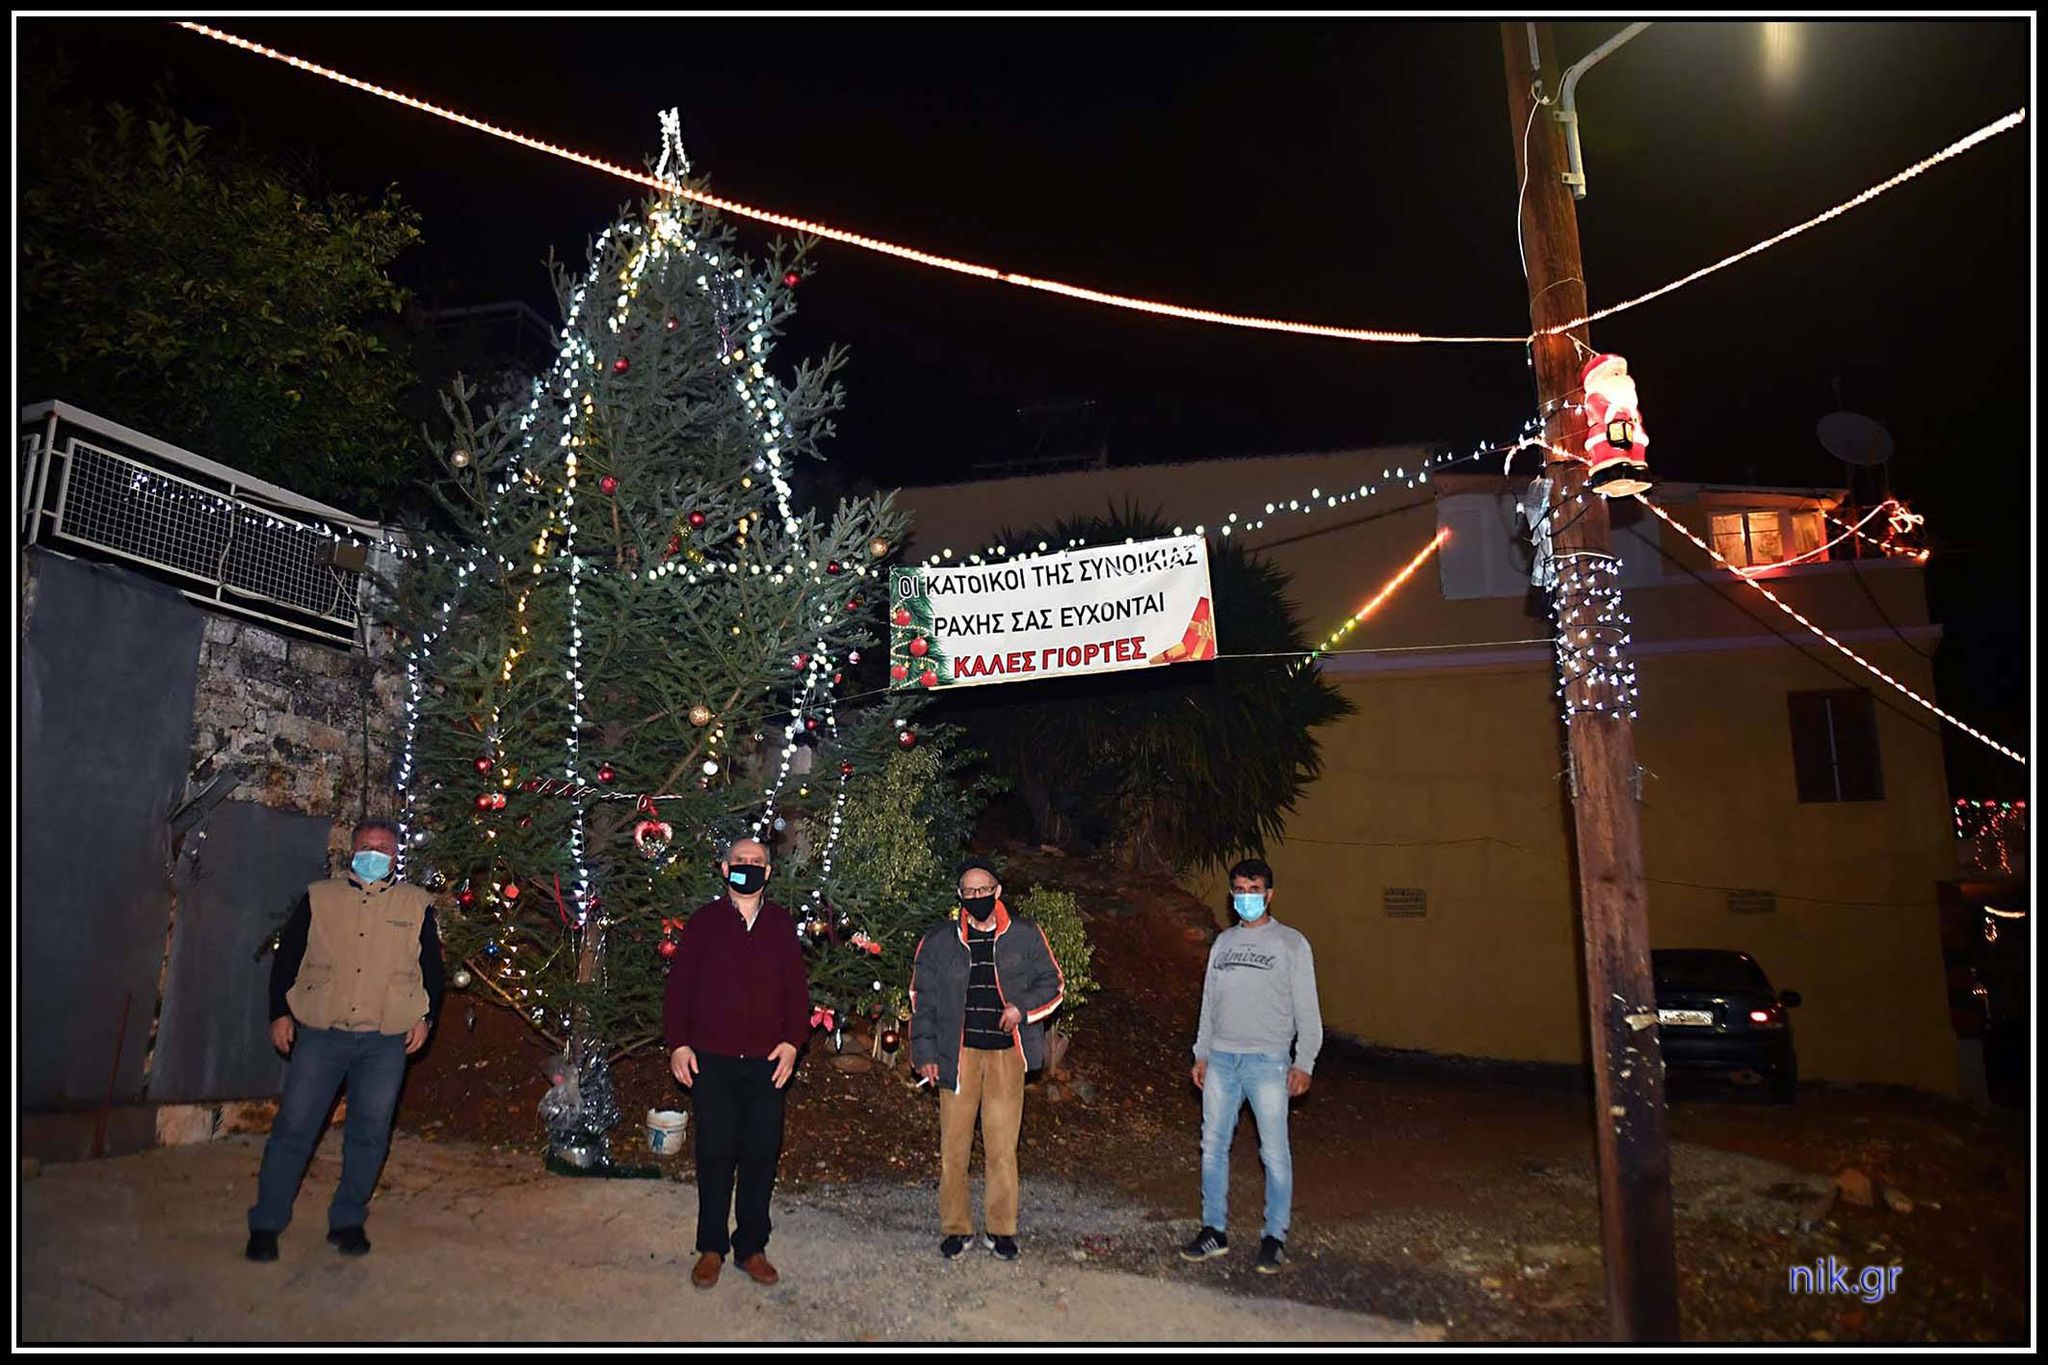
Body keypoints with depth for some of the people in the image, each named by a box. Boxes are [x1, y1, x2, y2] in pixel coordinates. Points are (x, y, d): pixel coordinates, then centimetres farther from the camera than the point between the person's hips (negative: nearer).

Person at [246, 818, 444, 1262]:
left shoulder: (417, 905, 7)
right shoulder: (319, 897, 7)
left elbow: (432, 966, 11)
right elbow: (286, 956, 9)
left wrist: (426, 1016, 3)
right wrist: (280, 1013, 2)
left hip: (385, 1041, 0)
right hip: (321, 1033, 0)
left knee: (369, 1133, 6)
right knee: (293, 1126, 1)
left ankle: (348, 1221, 19)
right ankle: (266, 1223, 14)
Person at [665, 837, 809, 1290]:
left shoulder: (782, 925, 8)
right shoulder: (704, 921, 4)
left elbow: (797, 988, 8)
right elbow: (679, 983, 4)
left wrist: (792, 1040, -3)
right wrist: (678, 1043, -3)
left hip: (767, 1061, 2)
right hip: (712, 1059, -1)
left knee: (761, 1154, 5)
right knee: (715, 1153, 3)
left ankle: (752, 1248, 18)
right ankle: (711, 1248, 17)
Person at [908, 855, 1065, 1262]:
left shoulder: (1026, 937, 4)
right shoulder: (938, 941, 5)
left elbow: (1053, 984, 10)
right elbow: (922, 999, 8)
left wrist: (1022, 1007, -8)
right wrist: (925, 1051, 1)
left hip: (1006, 1054, 0)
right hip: (957, 1055, 1)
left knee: (1002, 1147, 3)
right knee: (954, 1145, 4)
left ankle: (1000, 1228, 17)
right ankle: (955, 1227, 18)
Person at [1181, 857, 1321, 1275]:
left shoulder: (1291, 943, 1)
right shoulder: (1223, 942, 15)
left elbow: (1307, 1009, -2)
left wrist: (1304, 1063, -8)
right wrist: (1201, 1054, 14)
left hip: (1268, 1061, -5)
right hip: (1221, 1059, 5)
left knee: (1275, 1151, -3)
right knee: (1213, 1145, 7)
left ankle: (1275, 1238, 8)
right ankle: (1214, 1231, 17)